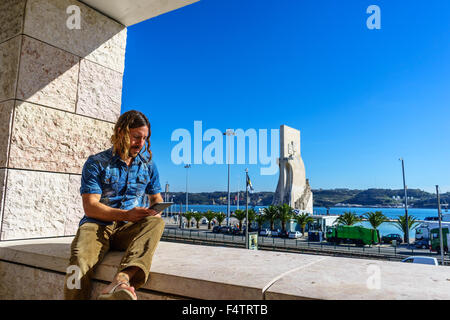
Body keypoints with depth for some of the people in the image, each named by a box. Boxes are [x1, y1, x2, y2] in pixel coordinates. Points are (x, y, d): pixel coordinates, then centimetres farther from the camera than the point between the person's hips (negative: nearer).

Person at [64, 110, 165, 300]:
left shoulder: (148, 165, 17)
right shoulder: (96, 163, 4)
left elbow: (157, 199, 21)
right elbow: (90, 207, -5)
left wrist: (156, 212, -6)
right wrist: (127, 215, -20)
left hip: (131, 229, 2)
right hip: (98, 225, -2)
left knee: (156, 223, -33)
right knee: (79, 263, -36)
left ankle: (122, 279, -54)